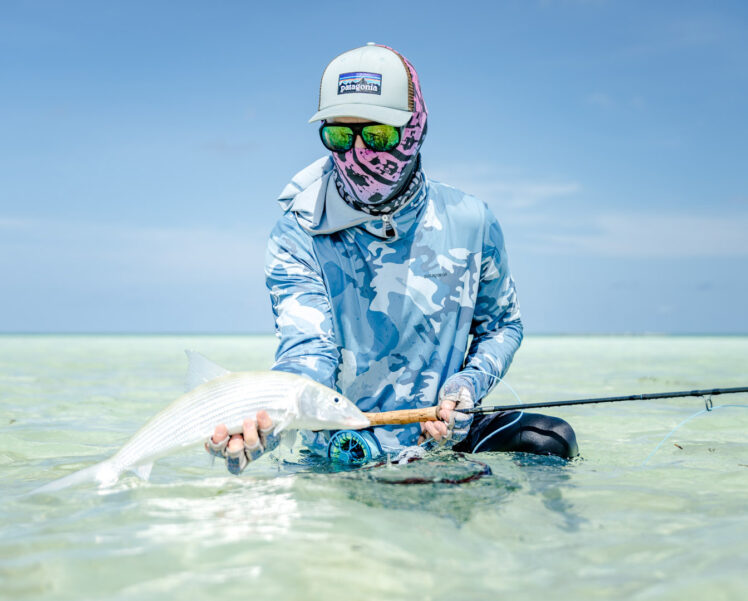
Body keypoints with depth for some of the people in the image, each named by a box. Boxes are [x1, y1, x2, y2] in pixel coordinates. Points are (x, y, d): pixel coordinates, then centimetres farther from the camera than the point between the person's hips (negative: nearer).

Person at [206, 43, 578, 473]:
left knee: (550, 439, -22)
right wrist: (266, 420, -44)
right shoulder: (298, 235, -9)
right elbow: (308, 349, -21)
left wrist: (469, 384, -8)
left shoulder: (469, 223, -2)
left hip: (442, 439, 1)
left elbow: (501, 325, 13)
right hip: (341, 454, 0)